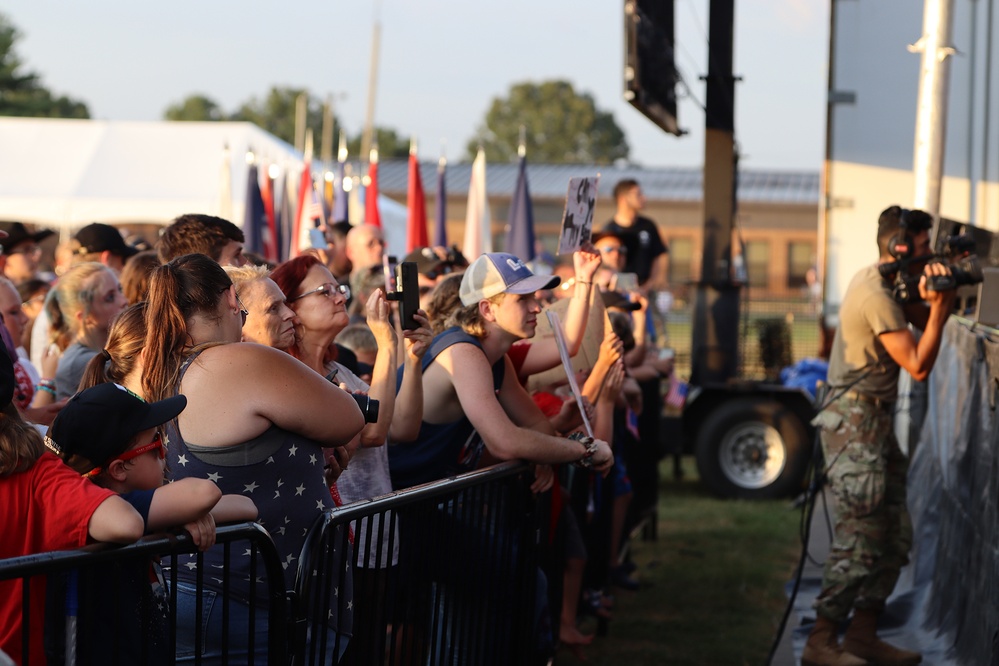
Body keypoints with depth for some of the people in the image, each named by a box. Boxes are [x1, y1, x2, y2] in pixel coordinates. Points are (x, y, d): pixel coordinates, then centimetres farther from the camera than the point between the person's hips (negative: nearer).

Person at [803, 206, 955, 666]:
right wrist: (939, 305, -16)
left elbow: (924, 319, 12)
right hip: (855, 425, -10)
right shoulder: (877, 296, -18)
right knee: (860, 537, -11)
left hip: (876, 425, 10)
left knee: (896, 537, 11)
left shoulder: (883, 282, 12)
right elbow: (919, 366, -18)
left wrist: (933, 301, -8)